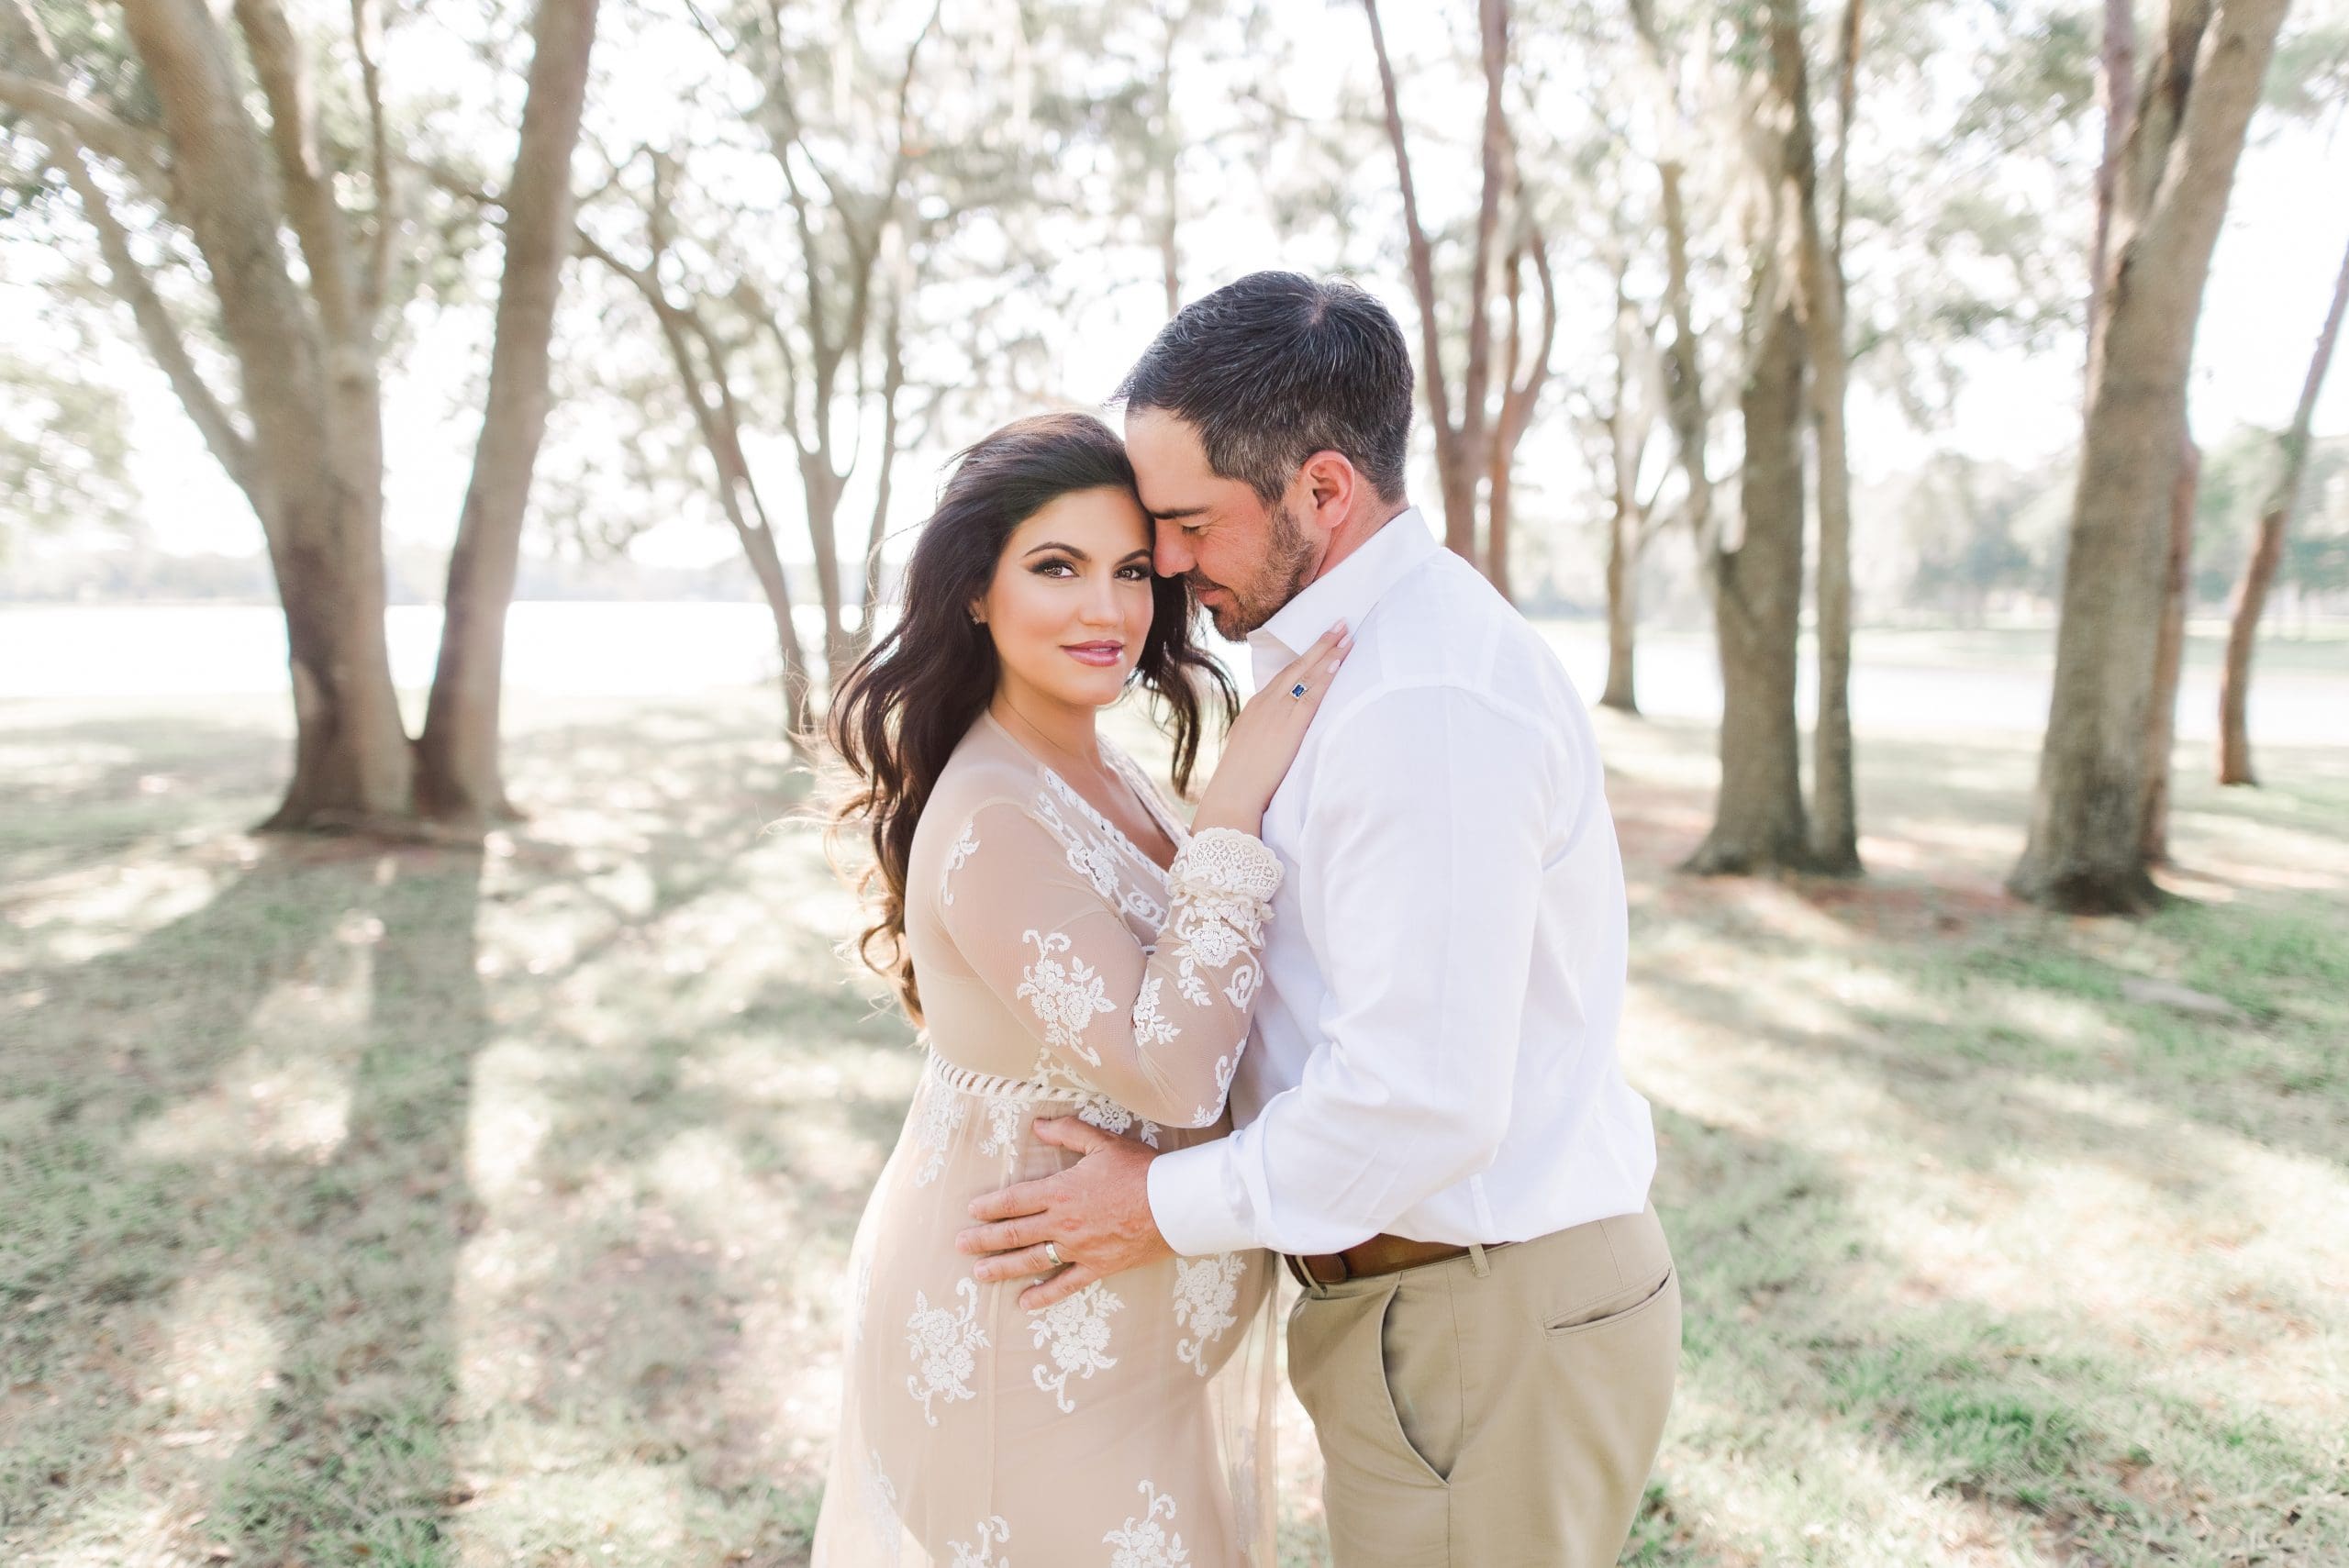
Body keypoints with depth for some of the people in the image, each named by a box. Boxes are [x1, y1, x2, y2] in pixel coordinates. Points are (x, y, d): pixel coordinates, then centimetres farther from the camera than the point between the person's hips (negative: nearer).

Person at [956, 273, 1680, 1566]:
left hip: (1475, 1336, -10)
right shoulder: (1370, 653, 9)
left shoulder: (1427, 704, -25)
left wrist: (1173, 1206, -15)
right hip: (1442, 1298, 10)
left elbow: (1426, 1100, -28)